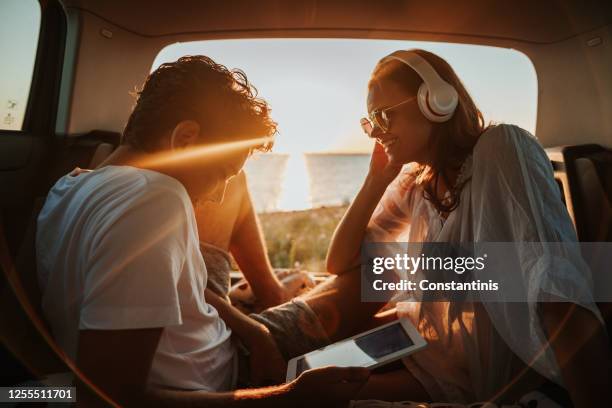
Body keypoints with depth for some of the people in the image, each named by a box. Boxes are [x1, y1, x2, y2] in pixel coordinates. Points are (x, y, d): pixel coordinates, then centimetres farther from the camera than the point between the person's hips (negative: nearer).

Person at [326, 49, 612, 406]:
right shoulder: (414, 185, 4)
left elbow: (555, 282, -29)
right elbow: (340, 263, 4)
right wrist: (377, 179, -2)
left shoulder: (501, 147, -14)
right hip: (430, 365, 5)